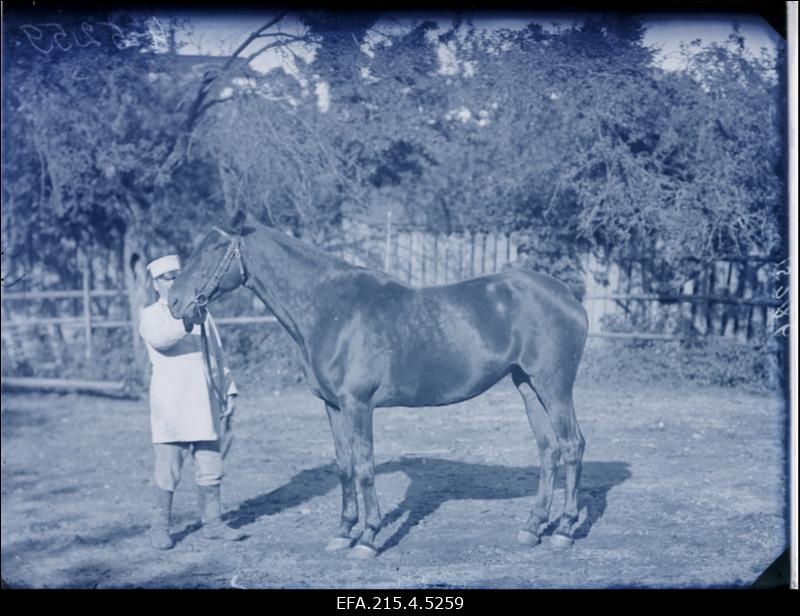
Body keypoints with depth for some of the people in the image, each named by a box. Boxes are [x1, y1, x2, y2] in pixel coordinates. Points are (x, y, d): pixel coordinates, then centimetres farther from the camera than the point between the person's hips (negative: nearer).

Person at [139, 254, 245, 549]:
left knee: (210, 467, 7)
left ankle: (212, 523, 17)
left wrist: (229, 392, 13)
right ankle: (159, 527, 9)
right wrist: (187, 323, -37)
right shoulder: (151, 315, 1)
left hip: (206, 402, 5)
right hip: (171, 402, -5)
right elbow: (159, 338, -22)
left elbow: (218, 356, 20)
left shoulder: (202, 314, 17)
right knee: (168, 469, -1)